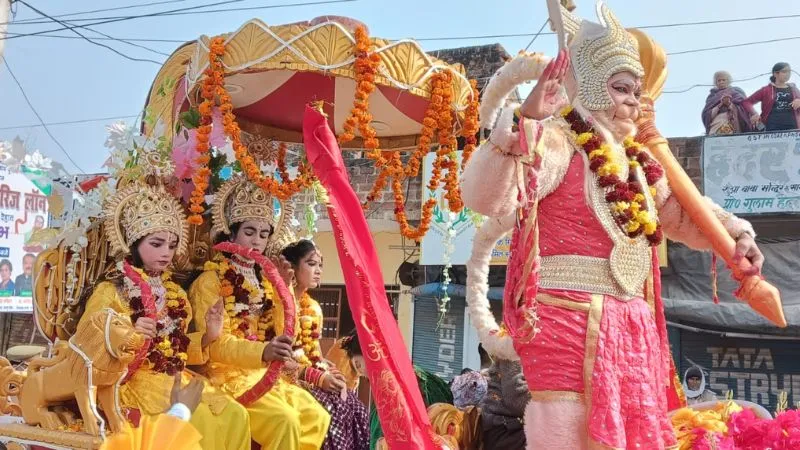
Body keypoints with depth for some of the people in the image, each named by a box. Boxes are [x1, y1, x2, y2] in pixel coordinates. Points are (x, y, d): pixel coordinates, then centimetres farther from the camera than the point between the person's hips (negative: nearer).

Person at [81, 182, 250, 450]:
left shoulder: (173, 291, 13)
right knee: (199, 420, -27)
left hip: (176, 382, 6)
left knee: (234, 414, -14)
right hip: (135, 385, -6)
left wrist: (208, 336, 0)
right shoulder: (111, 290, -5)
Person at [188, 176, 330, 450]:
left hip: (267, 373, 6)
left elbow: (286, 334, 10)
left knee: (319, 418, -13)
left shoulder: (265, 280, 13)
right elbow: (216, 344, -18)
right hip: (230, 374, -6)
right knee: (285, 420, -28)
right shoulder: (211, 280, -5)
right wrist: (264, 351, -34)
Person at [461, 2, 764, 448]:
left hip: (631, 326, 9)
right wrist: (524, 124, -38)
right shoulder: (557, 142, -10)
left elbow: (680, 211, 31)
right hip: (570, 322, -9)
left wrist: (735, 232, 15)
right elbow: (484, 197, -26)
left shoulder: (636, 159, 16)